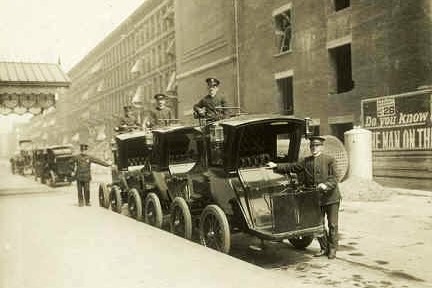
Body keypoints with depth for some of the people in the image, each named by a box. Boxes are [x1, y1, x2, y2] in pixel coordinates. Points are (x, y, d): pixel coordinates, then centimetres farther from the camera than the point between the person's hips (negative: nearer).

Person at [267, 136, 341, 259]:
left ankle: (332, 249, 15)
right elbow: (292, 167, 11)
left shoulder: (329, 160, -4)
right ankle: (324, 248, 25)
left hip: (331, 197, -4)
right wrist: (277, 166, 5)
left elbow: (333, 178, -10)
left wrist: (326, 185, -28)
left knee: (332, 225, 3)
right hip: (315, 198, 5)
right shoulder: (306, 161, 11)